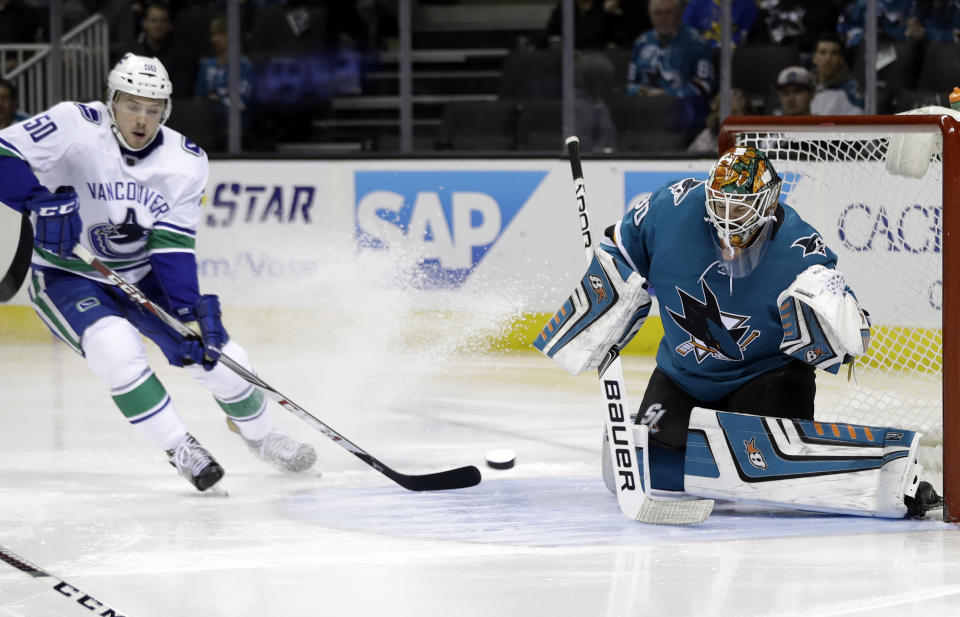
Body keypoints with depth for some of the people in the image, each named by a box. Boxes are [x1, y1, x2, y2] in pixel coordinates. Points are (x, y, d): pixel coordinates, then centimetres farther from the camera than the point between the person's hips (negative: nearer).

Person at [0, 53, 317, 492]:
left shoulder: (186, 162, -10)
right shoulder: (74, 126, -21)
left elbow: (173, 247, -13)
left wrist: (191, 311, -26)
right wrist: (43, 200, -42)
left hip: (142, 276, 4)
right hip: (66, 276, -4)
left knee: (213, 351, -1)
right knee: (116, 347, -32)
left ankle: (261, 435, 29)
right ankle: (180, 449, -15)